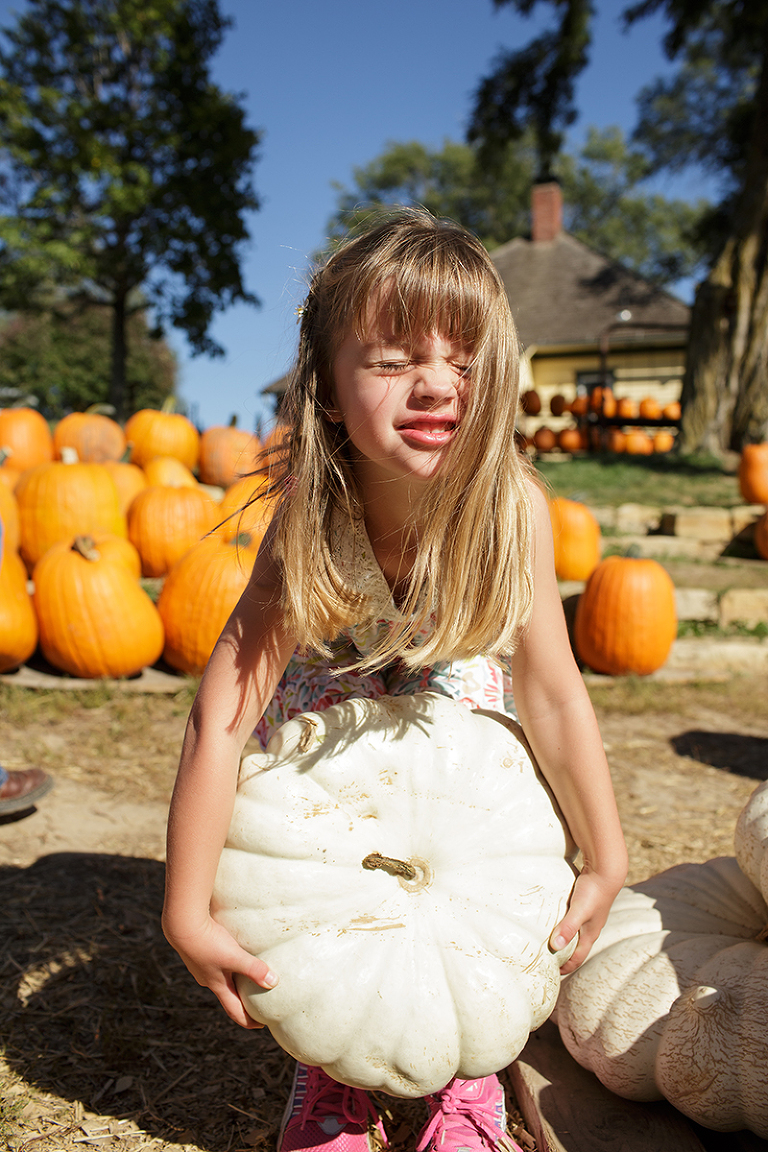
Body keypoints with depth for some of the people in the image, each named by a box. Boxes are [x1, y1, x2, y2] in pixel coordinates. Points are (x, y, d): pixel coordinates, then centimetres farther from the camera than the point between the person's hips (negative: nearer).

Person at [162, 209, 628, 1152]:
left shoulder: (511, 507, -34)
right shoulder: (307, 531, -37)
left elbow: (551, 694, -26)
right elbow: (217, 726, -35)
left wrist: (606, 862, -20)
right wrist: (187, 914, -33)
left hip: (459, 685, 1)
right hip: (337, 696, 0)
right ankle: (329, 1075, 13)